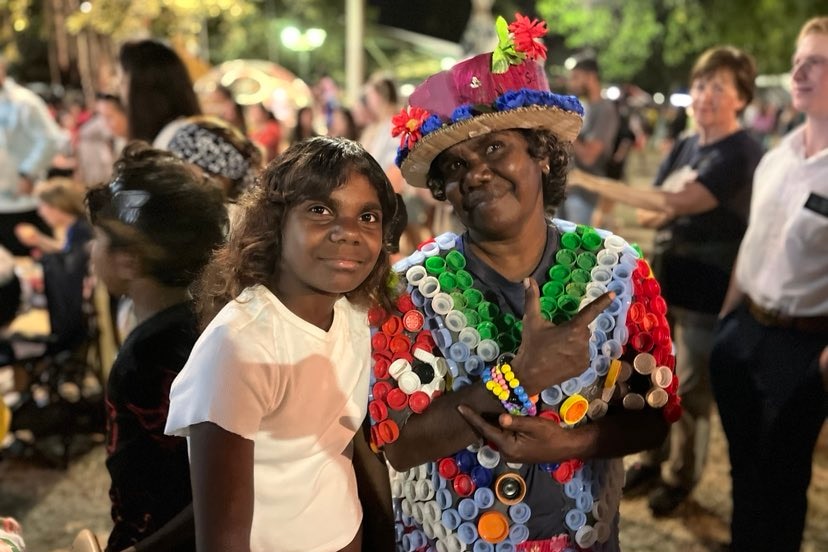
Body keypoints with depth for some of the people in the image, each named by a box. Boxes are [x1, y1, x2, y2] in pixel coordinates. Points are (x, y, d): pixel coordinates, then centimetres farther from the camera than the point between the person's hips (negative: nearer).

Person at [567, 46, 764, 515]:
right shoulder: (685, 146, 7)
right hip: (665, 279, 7)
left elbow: (676, 203, -27)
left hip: (708, 291, -7)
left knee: (692, 390, 7)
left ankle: (681, 477, 26)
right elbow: (650, 214, 8)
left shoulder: (744, 153, -17)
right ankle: (654, 459, 36)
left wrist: (596, 184, -25)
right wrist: (672, 211, -15)